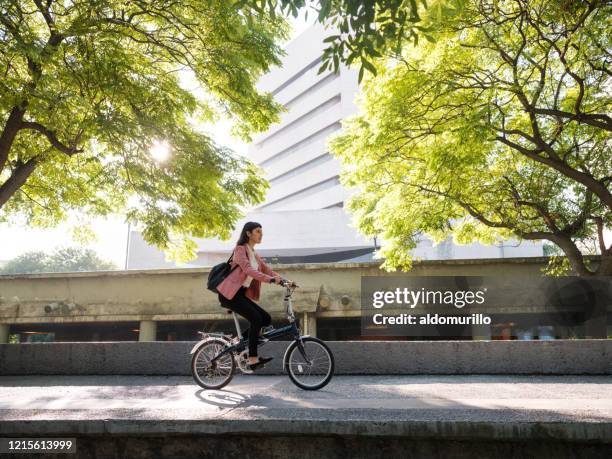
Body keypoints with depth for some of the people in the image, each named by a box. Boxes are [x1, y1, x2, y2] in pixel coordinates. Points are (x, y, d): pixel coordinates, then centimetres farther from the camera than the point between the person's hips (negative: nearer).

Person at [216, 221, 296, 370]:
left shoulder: (255, 254, 17)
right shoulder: (240, 249, -9)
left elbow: (267, 270, 9)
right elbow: (248, 270, -25)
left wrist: (285, 281, -5)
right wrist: (270, 279, -37)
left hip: (241, 294, 8)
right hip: (229, 294, -8)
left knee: (266, 319, -1)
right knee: (256, 319, -20)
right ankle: (253, 359, -17)